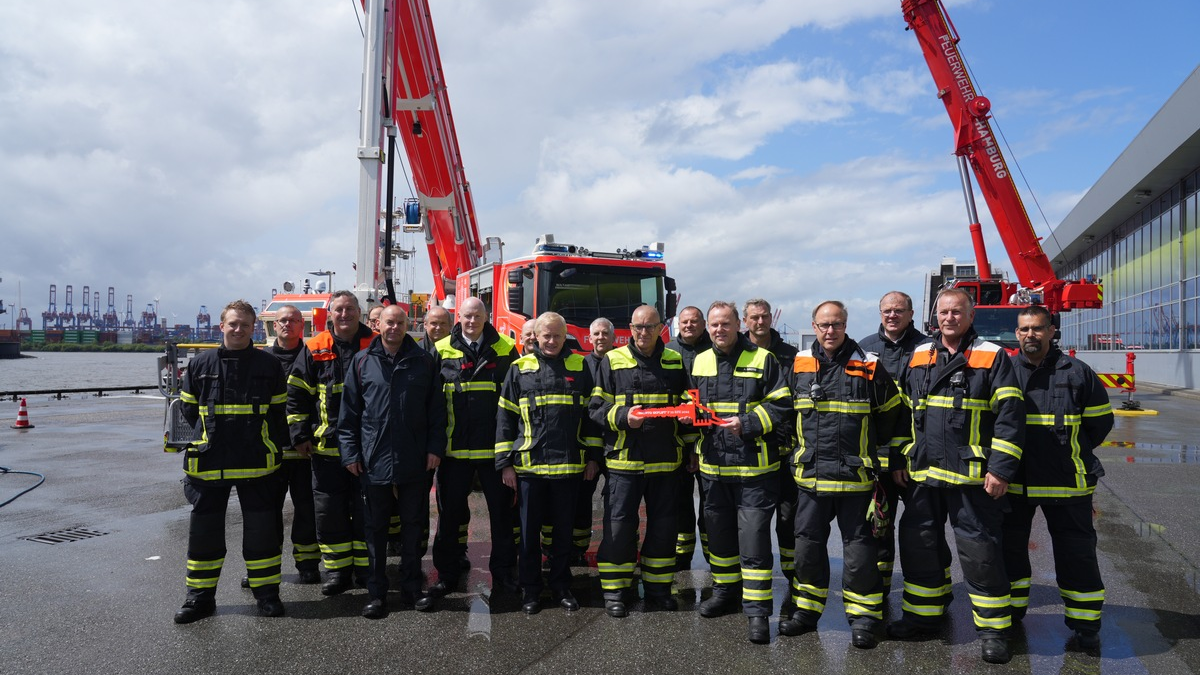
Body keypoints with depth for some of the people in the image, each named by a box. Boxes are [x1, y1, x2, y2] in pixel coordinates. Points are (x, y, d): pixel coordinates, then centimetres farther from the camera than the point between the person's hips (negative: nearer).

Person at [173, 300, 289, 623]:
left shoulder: (268, 365, 3)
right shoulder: (200, 365, 4)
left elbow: (279, 413, 6)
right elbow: (187, 411, 11)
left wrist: (276, 452, 2)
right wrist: (195, 447, 6)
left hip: (257, 464, -1)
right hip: (209, 464, 1)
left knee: (261, 530, 6)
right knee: (204, 530, 9)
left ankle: (266, 592, 20)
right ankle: (200, 596, 24)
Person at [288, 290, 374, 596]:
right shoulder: (315, 349, 3)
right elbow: (297, 394, 6)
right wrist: (301, 435, 1)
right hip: (326, 447, 1)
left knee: (365, 510, 8)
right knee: (329, 512, 7)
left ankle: (366, 569, 21)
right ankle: (337, 571, 20)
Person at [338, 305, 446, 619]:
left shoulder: (423, 361, 4)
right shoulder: (362, 361, 4)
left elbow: (437, 408, 4)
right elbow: (349, 412, 4)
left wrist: (435, 448, -3)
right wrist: (350, 452, -2)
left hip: (414, 462, 0)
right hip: (373, 461, 0)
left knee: (413, 526, 10)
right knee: (376, 529, 9)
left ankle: (411, 587, 23)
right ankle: (377, 592, 20)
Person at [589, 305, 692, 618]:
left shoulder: (675, 363, 9)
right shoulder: (613, 361, 1)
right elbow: (597, 408, -2)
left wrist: (691, 450, 4)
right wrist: (623, 416, -19)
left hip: (665, 461, 3)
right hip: (624, 460, -3)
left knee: (663, 527, 11)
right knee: (619, 525, 1)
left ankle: (657, 589, 26)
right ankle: (615, 592, 15)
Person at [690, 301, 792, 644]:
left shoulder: (762, 359, -5)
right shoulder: (700, 362, 10)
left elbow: (781, 406, -7)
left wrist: (748, 424, -18)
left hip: (754, 466, -5)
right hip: (713, 465, 5)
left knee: (753, 538, -3)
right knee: (719, 532, 16)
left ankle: (757, 610, 6)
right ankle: (726, 592, 34)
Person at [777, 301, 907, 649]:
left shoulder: (869, 366, -4)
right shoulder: (799, 365, 4)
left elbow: (892, 415, 7)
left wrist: (874, 451, 12)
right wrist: (795, 451, 17)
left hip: (855, 476, -3)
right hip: (809, 476, 3)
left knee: (859, 548, 5)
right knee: (807, 544, 12)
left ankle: (863, 617, 20)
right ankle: (806, 611, 27)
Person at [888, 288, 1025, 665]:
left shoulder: (992, 357, -3)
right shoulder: (918, 357, 11)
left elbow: (1010, 417, -8)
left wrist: (1001, 469, -13)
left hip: (972, 477, -5)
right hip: (922, 475, 5)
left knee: (979, 549, 0)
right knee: (916, 544, 12)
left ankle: (993, 628, 17)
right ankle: (922, 617, 28)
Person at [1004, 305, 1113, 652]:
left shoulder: (1076, 372, -1)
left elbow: (1100, 421, 8)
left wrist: (1073, 454, 9)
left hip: (1066, 481, -2)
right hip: (1012, 481, 2)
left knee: (1076, 554, 5)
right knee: (1009, 547, 11)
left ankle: (1085, 625, 21)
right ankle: (1009, 612, 28)